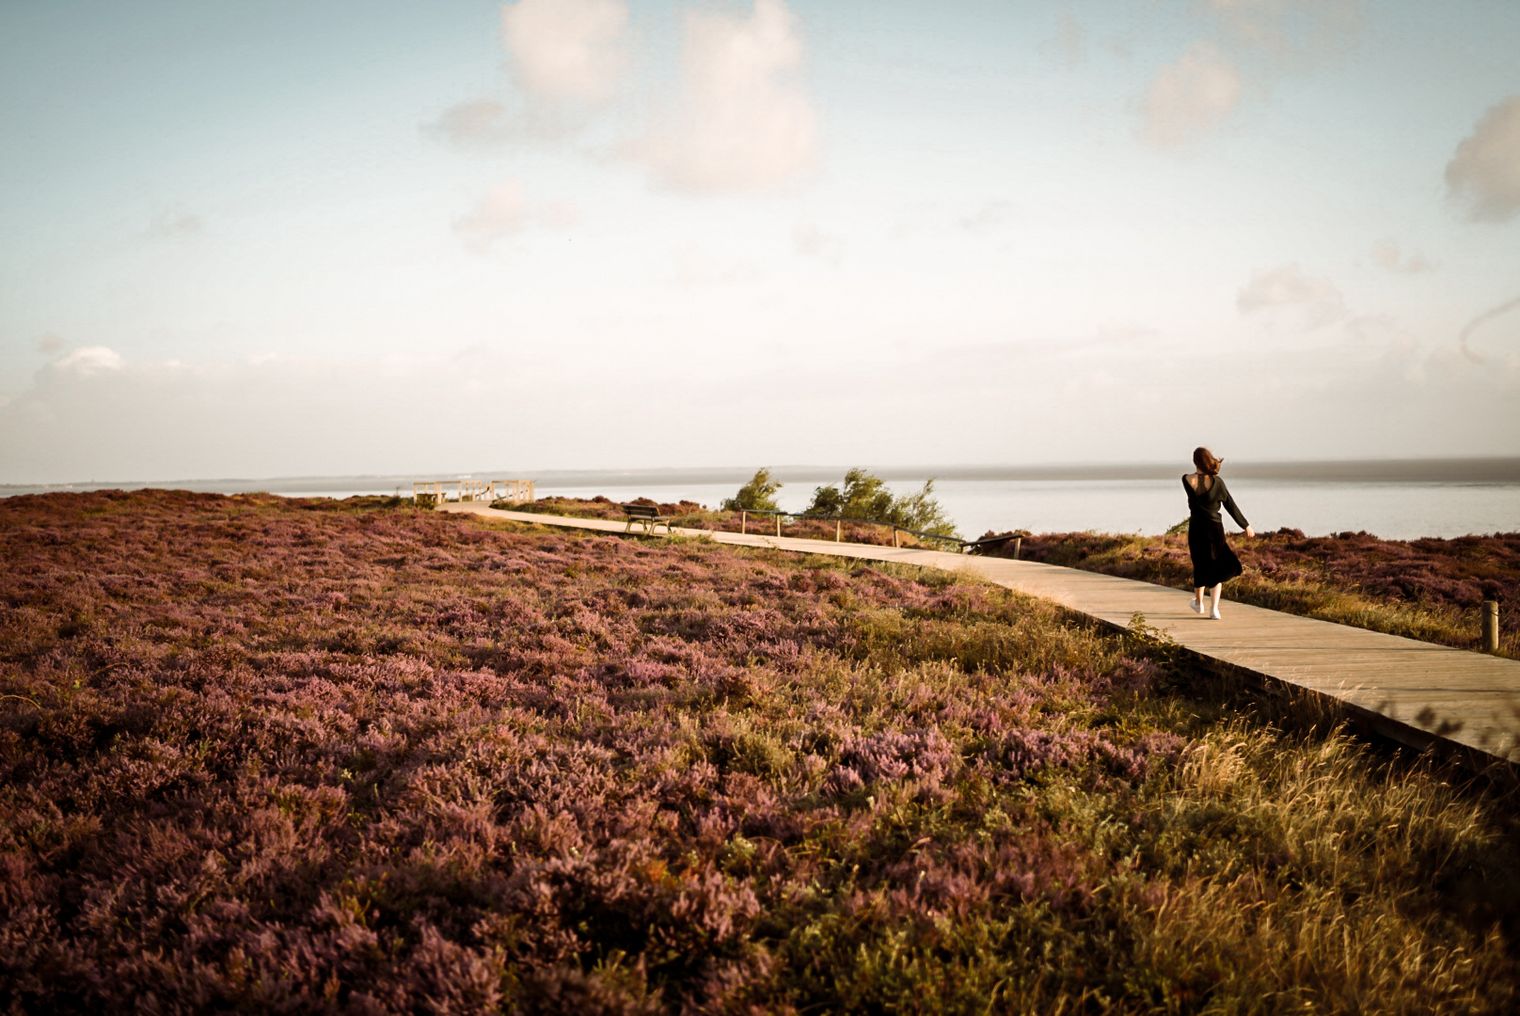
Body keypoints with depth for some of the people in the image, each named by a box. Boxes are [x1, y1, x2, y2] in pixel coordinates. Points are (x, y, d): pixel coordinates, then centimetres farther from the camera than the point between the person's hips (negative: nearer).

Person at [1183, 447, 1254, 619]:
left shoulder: (1187, 480, -11)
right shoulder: (1217, 481, -10)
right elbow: (1231, 506, -3)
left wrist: (1213, 469, 8)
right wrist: (1246, 525, 7)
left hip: (1196, 529, 1)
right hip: (1215, 528, -1)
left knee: (1200, 565, 21)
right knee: (1217, 568, 10)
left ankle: (1198, 602, 39)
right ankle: (1214, 608, -5)